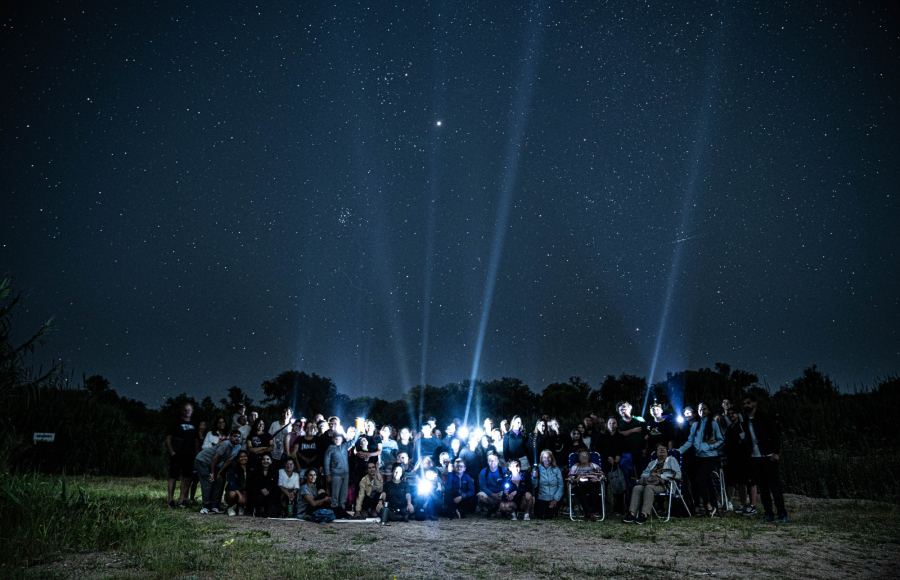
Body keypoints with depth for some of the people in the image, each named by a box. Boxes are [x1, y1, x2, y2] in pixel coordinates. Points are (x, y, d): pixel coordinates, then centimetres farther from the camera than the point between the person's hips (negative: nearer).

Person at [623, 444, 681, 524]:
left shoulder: (671, 460, 20)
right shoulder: (652, 463, 34)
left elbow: (678, 475, 4)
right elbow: (643, 474, 26)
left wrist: (661, 475, -6)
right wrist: (650, 475, 2)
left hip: (664, 485, -4)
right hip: (650, 482, 4)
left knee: (649, 487, -37)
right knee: (637, 488, -28)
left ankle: (644, 515, -46)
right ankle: (632, 514, -40)